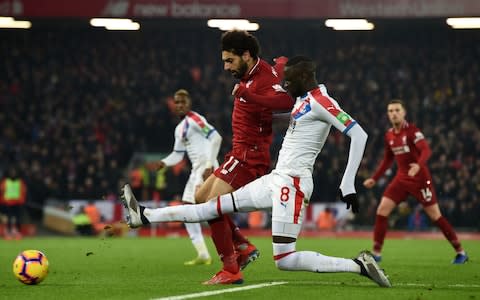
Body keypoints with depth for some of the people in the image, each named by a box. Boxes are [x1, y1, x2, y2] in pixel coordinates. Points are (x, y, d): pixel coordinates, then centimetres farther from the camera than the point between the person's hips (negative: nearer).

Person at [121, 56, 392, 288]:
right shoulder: (304, 100, 14)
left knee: (284, 261, -11)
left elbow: (359, 134, -22)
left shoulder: (320, 101, -14)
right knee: (216, 206, 14)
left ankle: (359, 265, -8)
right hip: (277, 180, 9)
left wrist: (348, 185, -24)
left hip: (292, 184, -9)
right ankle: (145, 216, 21)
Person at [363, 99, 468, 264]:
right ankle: (376, 252, 1)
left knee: (435, 215, -3)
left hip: (420, 178, -6)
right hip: (402, 178, 6)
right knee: (382, 210, -7)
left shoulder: (412, 130, -12)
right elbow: (388, 159, 22)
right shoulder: (389, 135, 8)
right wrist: (374, 178, 20)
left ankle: (460, 252, 8)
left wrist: (419, 165, -46)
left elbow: (426, 150, -27)